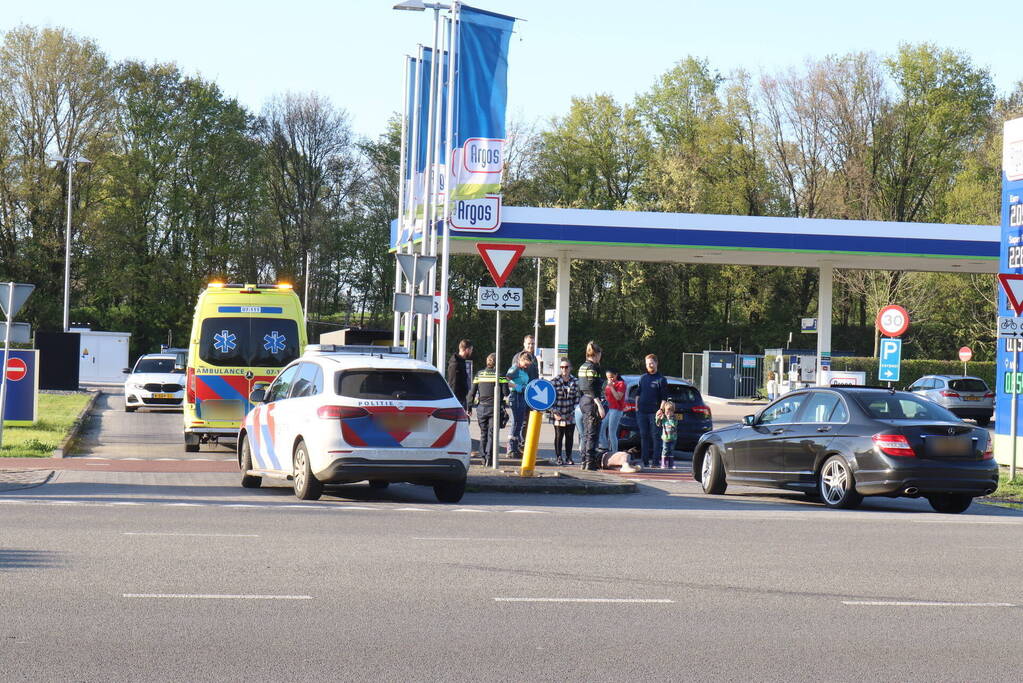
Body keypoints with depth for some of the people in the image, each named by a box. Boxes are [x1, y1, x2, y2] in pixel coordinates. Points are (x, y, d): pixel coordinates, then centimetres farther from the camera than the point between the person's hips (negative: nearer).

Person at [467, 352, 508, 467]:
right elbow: (505, 392, -8)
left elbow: (472, 392, 3)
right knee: (492, 433, 1)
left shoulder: (479, 374, 3)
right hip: (494, 407, -2)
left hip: (481, 408, 2)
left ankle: (483, 457, 13)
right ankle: (489, 458, -9)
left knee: (483, 433, 14)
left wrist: (469, 407, 8)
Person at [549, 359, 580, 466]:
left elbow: (577, 398, 8)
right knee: (559, 436, 2)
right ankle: (558, 457, 11)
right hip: (558, 414, -2)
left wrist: (574, 411, -1)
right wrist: (554, 412, -9)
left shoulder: (575, 382, 4)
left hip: (571, 414, 2)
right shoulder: (555, 382, -2)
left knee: (570, 436, 5)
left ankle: (569, 457, 15)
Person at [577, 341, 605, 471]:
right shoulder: (593, 367, -13)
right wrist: (599, 405, -19)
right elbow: (593, 389, -19)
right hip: (592, 401, -9)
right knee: (593, 433, -6)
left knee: (586, 432, 14)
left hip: (583, 400, 9)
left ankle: (585, 460, 16)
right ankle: (590, 461, -8)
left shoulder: (582, 367, 14)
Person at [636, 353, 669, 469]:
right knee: (643, 436, 5)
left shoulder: (661, 379, 1)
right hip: (642, 412, 5)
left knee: (655, 436, -5)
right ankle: (645, 461, 9)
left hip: (654, 412, -5)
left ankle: (655, 460, -4)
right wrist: (637, 407, 9)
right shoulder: (642, 378, 15)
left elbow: (664, 398, -2)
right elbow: (638, 394, 19)